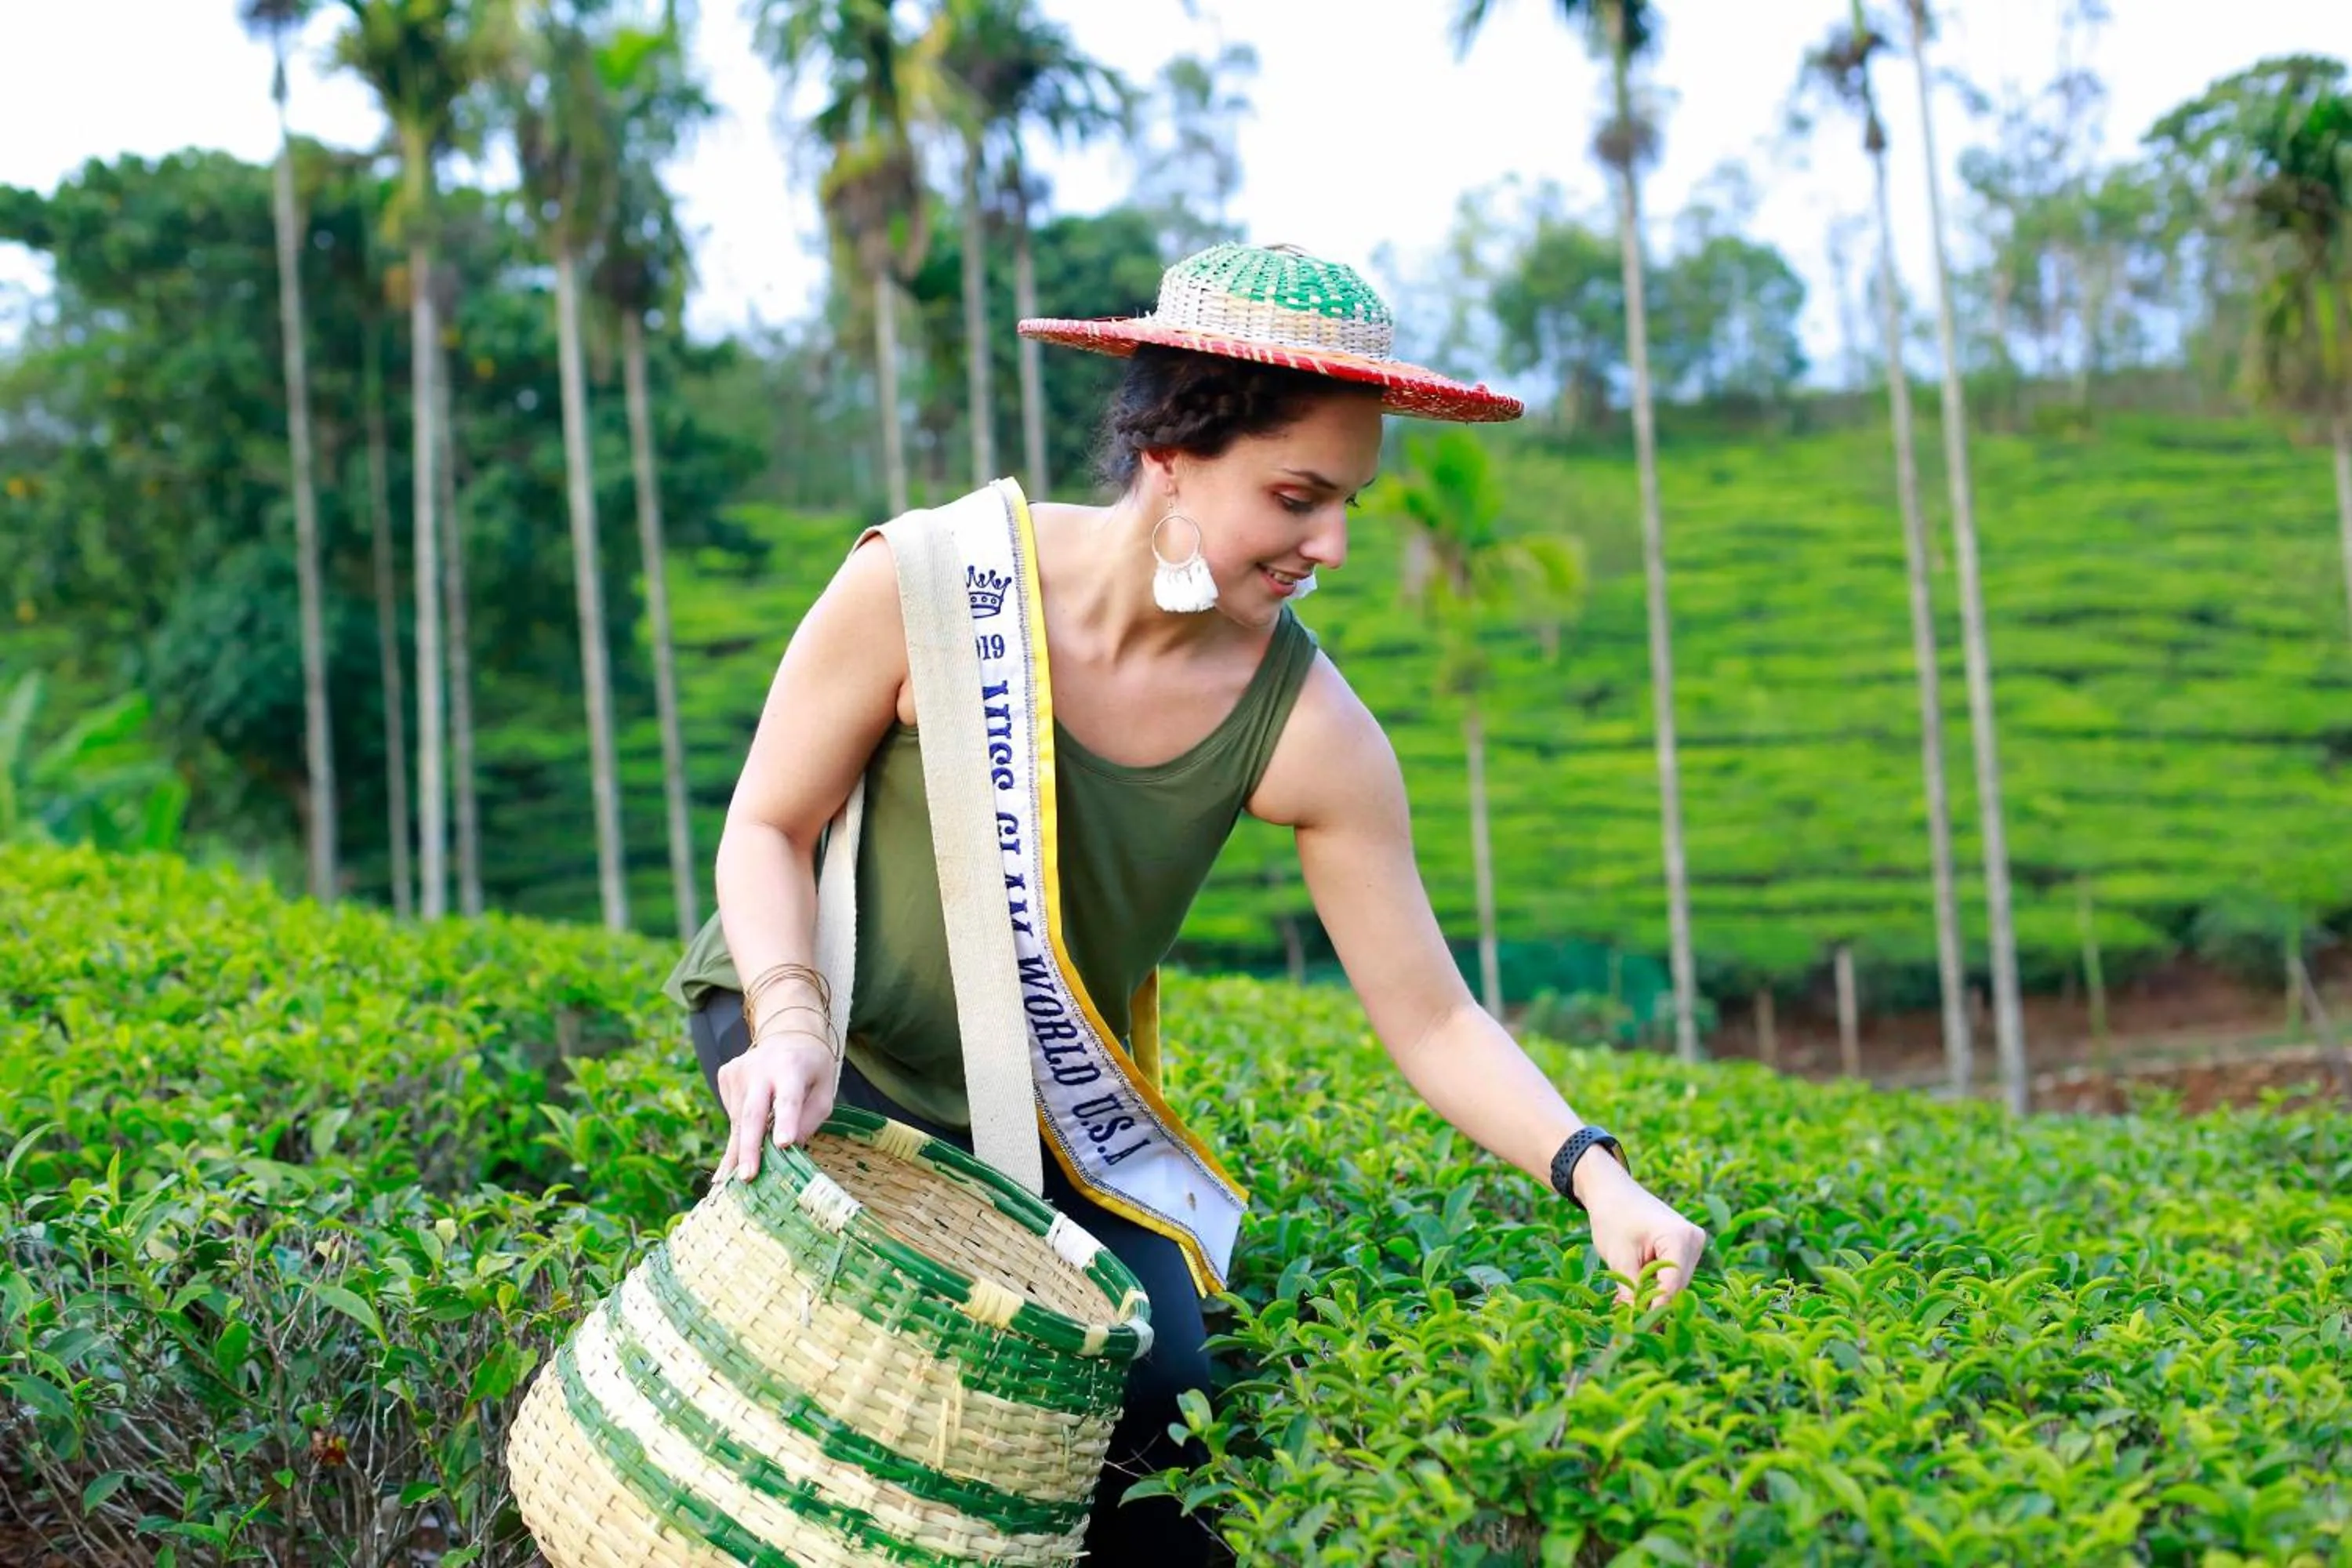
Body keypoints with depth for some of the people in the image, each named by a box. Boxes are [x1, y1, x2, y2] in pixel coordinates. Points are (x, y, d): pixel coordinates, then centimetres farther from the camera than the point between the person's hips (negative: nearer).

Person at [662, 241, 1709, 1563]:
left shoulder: (1310, 731, -20)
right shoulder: (926, 587, -25)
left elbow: (1432, 1021, -16)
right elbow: (769, 826, -12)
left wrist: (1592, 1172, -30)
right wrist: (793, 1019, -29)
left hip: (1054, 1106, 2)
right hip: (824, 1043, -2)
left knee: (1162, 1405, -10)